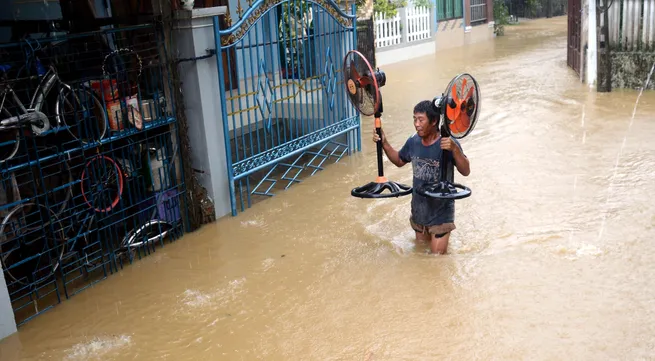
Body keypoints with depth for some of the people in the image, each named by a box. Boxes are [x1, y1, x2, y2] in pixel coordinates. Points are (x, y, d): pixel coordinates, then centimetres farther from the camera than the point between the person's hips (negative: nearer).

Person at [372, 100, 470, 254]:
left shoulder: (448, 143, -22)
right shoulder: (413, 141, -6)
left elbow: (466, 171, -30)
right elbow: (399, 161, 12)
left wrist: (455, 149, -46)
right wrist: (384, 143, -2)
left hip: (441, 211, -5)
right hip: (419, 210, 5)